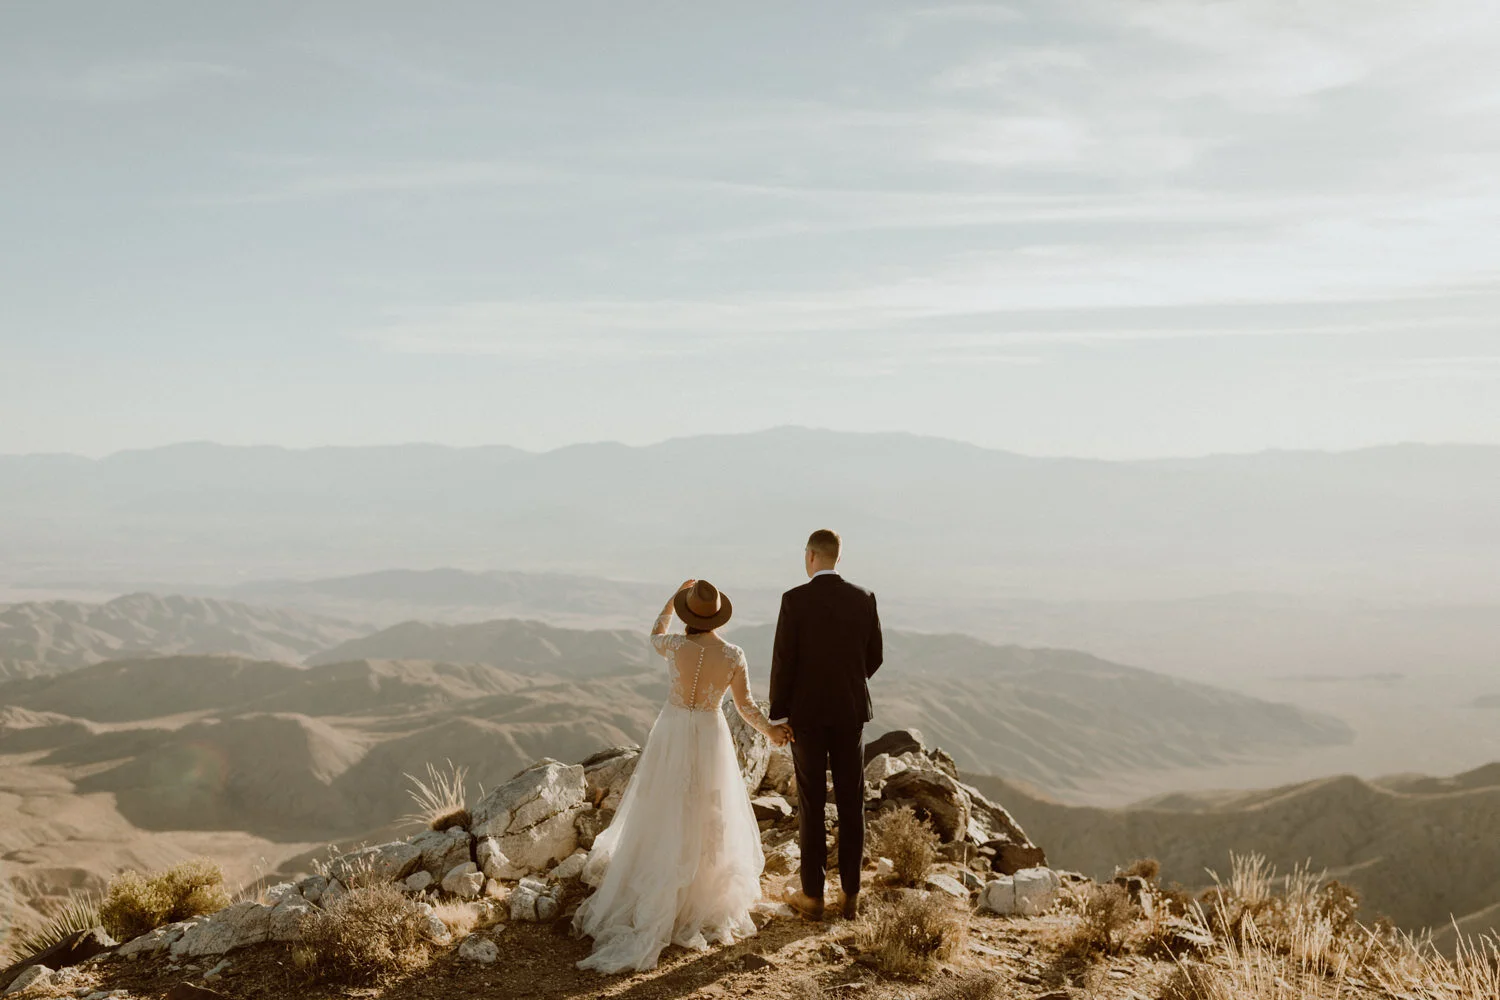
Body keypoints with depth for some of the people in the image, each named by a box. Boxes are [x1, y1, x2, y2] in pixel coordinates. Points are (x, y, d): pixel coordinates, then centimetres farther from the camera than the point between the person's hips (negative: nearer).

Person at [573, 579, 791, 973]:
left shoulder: (676, 646, -16)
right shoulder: (734, 655, -14)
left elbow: (654, 634, 9)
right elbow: (745, 705, -6)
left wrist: (675, 595, 19)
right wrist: (770, 731, 6)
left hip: (672, 737, 0)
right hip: (711, 738, 0)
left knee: (661, 822, 12)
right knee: (707, 824, 14)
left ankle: (653, 909, 17)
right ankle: (700, 907, 22)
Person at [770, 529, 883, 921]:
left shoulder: (795, 599, -11)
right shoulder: (864, 598, -1)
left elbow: (782, 660, -11)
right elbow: (874, 657, 6)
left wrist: (777, 714, -2)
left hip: (807, 712, -3)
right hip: (851, 711, 3)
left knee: (811, 805, 5)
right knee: (851, 804, 9)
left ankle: (812, 895, 10)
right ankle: (851, 893, 14)